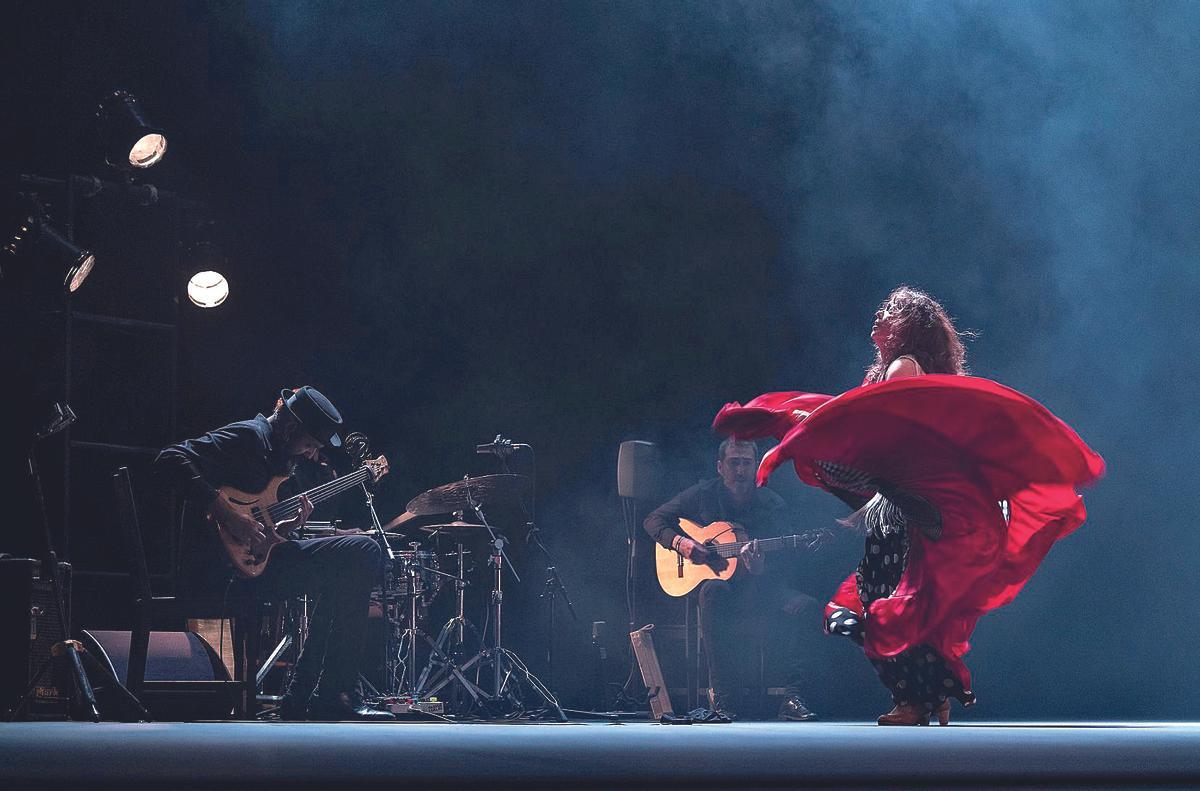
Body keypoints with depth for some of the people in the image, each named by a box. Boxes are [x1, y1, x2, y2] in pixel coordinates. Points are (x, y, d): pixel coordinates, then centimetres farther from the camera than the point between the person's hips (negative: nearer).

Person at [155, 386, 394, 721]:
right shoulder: (248, 437, -7)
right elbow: (172, 461, -21)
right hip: (218, 566, -10)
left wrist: (287, 525, 6)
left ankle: (303, 697, 10)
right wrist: (227, 514, -25)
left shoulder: (277, 456, 24)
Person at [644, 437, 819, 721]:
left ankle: (793, 696, -26)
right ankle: (724, 698, -38)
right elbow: (653, 520, 7)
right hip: (718, 580, -1)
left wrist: (760, 569, -28)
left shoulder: (772, 504, 2)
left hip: (758, 583, 1)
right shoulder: (703, 495, 2)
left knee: (804, 606, -27)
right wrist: (680, 543, -12)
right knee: (713, 592, -38)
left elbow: (780, 563, -4)